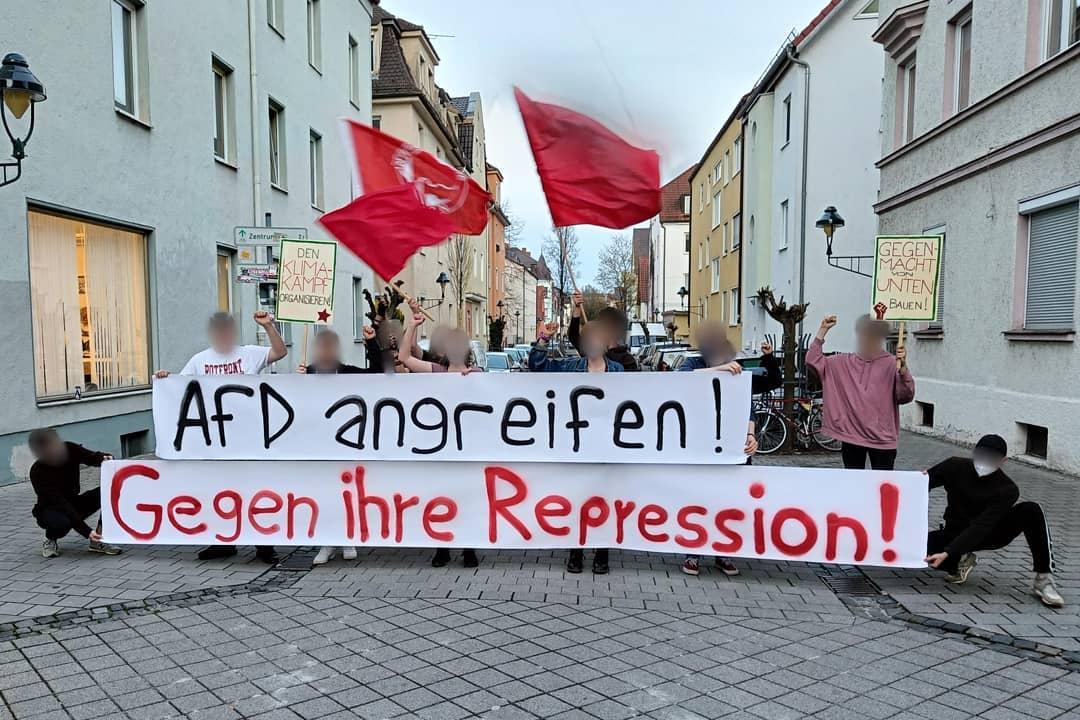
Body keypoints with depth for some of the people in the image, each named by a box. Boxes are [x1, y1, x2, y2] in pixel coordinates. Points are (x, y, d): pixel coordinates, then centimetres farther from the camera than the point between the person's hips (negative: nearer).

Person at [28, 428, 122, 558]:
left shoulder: (69, 450, -16)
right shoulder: (37, 472, -26)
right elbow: (59, 503, -32)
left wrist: (105, 458, -39)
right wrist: (87, 532, -38)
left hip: (73, 504, 5)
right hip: (50, 510, -4)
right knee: (62, 522, -39)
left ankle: (98, 541, -14)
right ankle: (50, 540, -1)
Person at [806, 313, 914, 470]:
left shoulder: (891, 364, -5)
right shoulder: (843, 362, 6)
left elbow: (906, 396, -13)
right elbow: (813, 360, 1)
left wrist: (903, 366, -29)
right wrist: (823, 330, -1)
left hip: (882, 438, -3)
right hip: (851, 435, 3)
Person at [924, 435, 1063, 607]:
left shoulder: (1007, 490, -22)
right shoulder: (955, 467, -14)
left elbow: (981, 527, -30)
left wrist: (947, 553, -39)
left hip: (992, 533, -1)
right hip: (956, 533, 1)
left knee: (1031, 510, -28)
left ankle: (1043, 580, -22)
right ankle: (960, 560, 1)